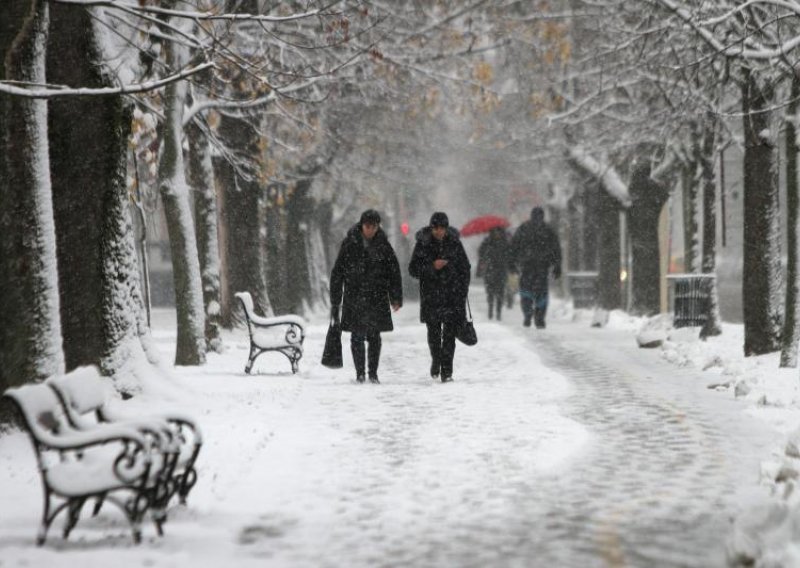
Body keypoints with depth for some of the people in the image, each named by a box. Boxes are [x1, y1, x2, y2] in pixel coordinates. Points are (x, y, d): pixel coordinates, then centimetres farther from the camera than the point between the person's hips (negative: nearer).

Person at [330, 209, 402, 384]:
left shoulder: (383, 245, 1)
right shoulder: (349, 244, -3)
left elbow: (394, 272, 3)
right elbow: (337, 273, 0)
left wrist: (396, 297, -4)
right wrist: (335, 302, -1)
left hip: (377, 298, 1)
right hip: (354, 298, -1)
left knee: (374, 337, 4)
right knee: (357, 336, 0)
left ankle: (373, 373, 14)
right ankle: (360, 373, 10)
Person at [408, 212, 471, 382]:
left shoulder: (454, 243, 2)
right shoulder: (423, 244, -1)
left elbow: (465, 268, 8)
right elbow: (413, 269, -2)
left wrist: (462, 294, 2)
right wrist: (432, 267, -17)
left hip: (452, 296, 0)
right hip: (431, 296, 0)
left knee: (449, 334, -6)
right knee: (433, 333, 8)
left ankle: (447, 371, -3)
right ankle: (436, 360, 34)